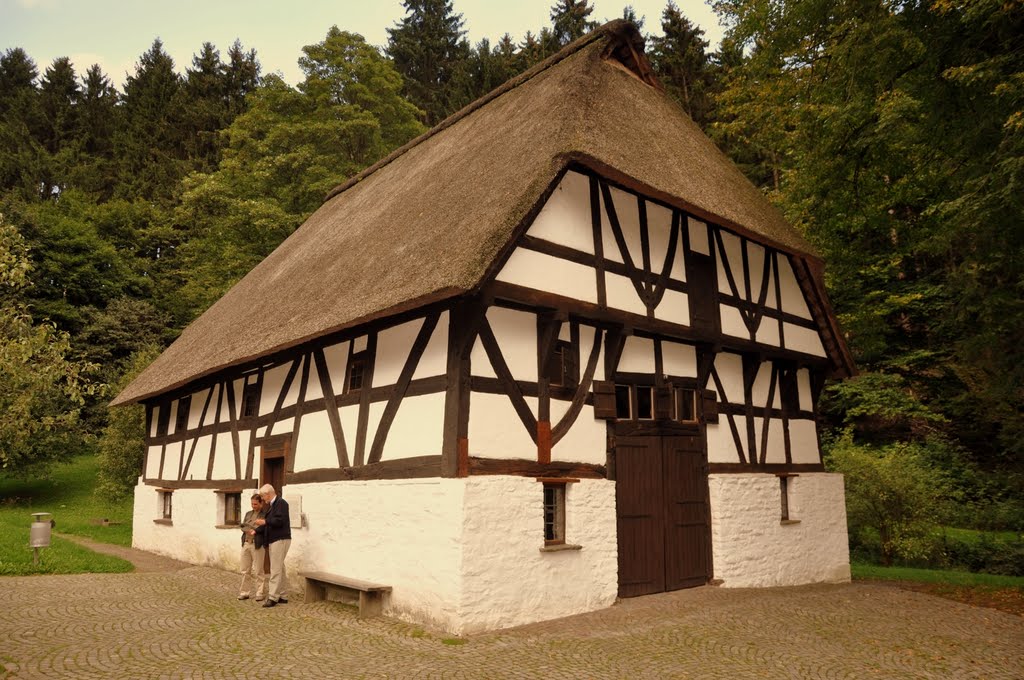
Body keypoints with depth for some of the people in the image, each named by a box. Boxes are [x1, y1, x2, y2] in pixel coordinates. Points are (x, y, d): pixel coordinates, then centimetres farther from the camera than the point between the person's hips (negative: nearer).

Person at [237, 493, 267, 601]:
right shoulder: (248, 513, 16)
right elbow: (242, 527, 8)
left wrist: (254, 530, -11)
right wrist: (250, 530, -10)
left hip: (257, 545, -6)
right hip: (246, 544, 6)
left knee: (259, 571, -1)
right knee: (245, 570, 9)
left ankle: (261, 593, 6)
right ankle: (244, 592, 19)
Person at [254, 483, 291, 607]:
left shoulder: (281, 503, -12)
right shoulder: (272, 505, 18)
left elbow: (280, 520, -22)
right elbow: (269, 523, 22)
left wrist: (264, 521, -13)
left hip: (280, 540, -10)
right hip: (274, 540, 10)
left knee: (275, 569, -10)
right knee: (279, 569, 12)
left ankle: (273, 597, -9)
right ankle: (282, 596, 16)